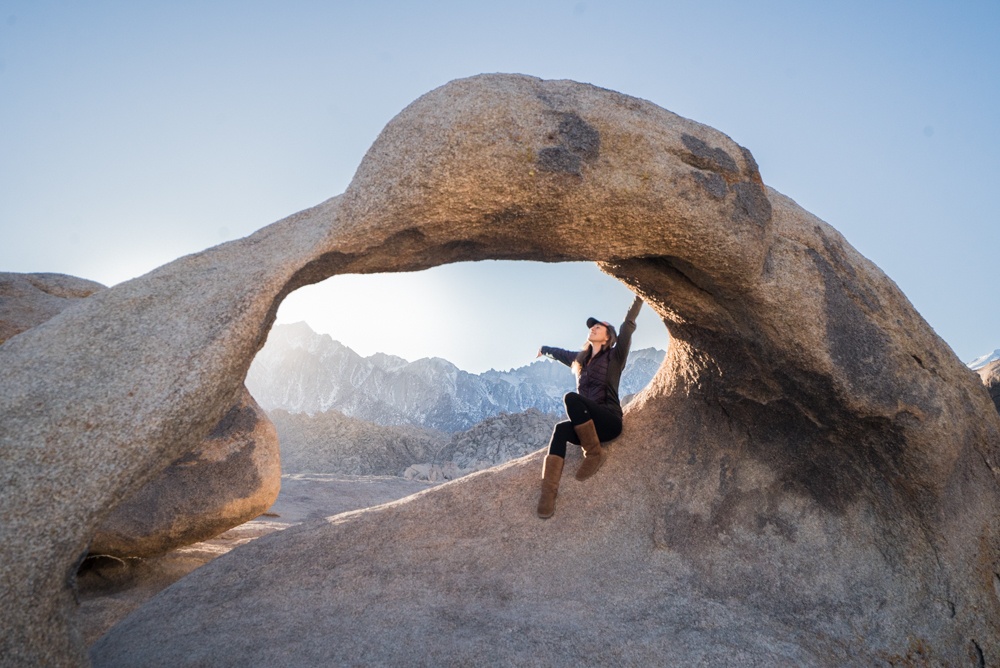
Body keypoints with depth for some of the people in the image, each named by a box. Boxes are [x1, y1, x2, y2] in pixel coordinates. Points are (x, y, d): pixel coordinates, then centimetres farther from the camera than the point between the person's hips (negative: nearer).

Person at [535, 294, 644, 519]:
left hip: (609, 421, -5)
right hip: (587, 424, 5)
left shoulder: (614, 357, 3)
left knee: (571, 398, -29)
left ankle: (595, 453, -18)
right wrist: (544, 349, 56)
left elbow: (627, 327, -8)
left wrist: (639, 298, -13)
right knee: (561, 430, -29)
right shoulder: (580, 360, 19)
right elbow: (560, 353, 39)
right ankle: (548, 492, -43)